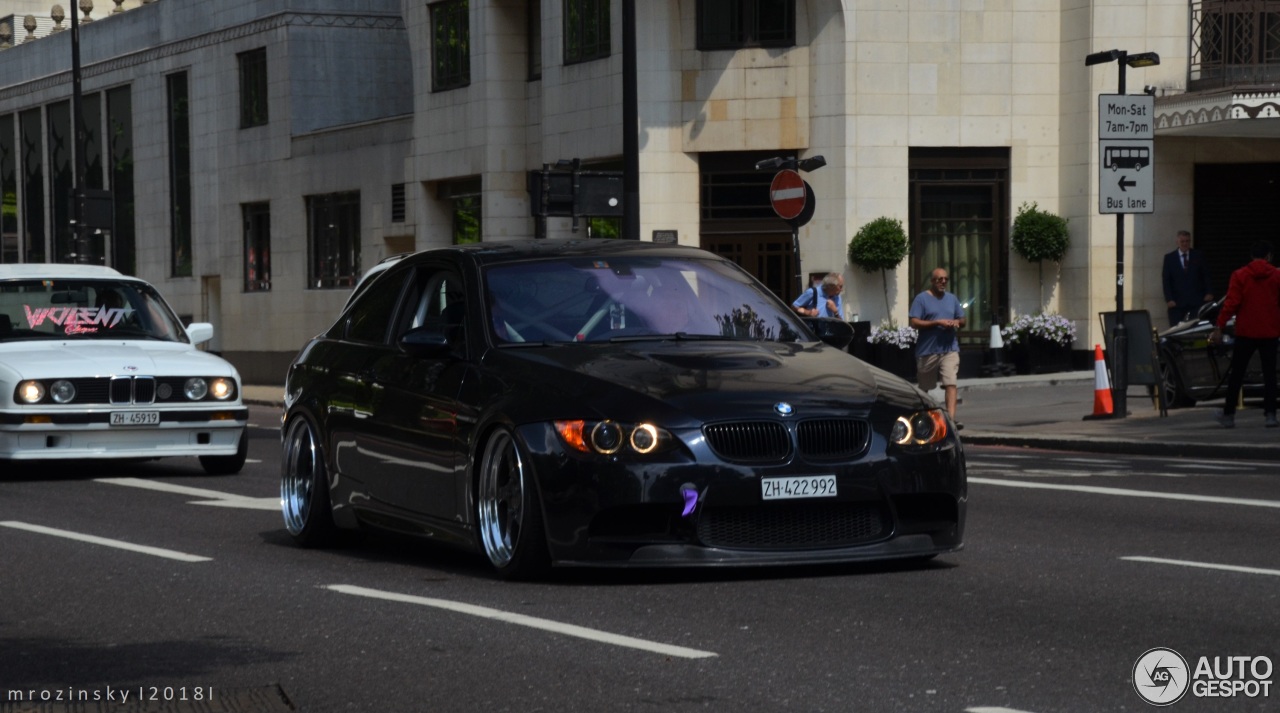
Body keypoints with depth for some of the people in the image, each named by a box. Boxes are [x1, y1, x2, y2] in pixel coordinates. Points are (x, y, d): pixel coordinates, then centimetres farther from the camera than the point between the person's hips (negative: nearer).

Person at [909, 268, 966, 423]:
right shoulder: (922, 298, 0)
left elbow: (963, 321, 21)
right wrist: (938, 322, -16)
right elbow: (915, 322, -9)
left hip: (950, 349, 3)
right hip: (927, 350, -3)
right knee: (925, 387, 9)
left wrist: (957, 322, -4)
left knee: (950, 383, -14)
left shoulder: (952, 299, 16)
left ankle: (951, 418, -23)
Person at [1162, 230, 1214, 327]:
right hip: (1177, 302, 0)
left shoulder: (1198, 256, 10)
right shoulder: (1169, 258, 8)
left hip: (1196, 301, 0)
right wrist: (1169, 299, -7)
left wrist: (1209, 292, -4)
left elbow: (1206, 276, 10)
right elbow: (1166, 280, 3)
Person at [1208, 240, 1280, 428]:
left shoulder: (1239, 276, -3)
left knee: (1236, 374, 8)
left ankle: (1228, 414, 11)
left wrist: (1219, 327, -8)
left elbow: (1231, 303, -9)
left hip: (1246, 333, -1)